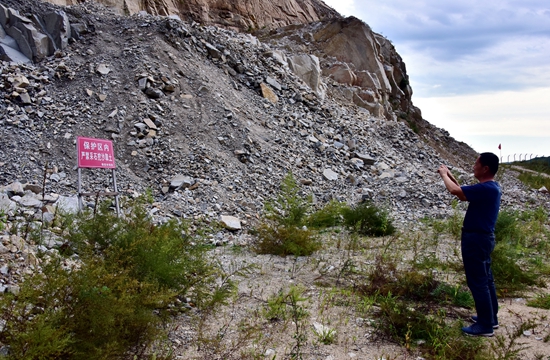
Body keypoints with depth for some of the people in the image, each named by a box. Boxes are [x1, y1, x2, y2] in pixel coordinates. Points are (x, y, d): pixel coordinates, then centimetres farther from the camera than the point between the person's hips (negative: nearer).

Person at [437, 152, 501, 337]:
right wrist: (450, 176, 12)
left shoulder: (486, 188, -24)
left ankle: (485, 325, 7)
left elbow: (455, 191, -26)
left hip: (476, 239, -10)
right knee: (485, 279, 18)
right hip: (482, 237, 10)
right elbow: (464, 194, 19)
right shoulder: (490, 187, 9)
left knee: (477, 281, -2)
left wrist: (444, 175, -7)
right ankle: (490, 318, 30)